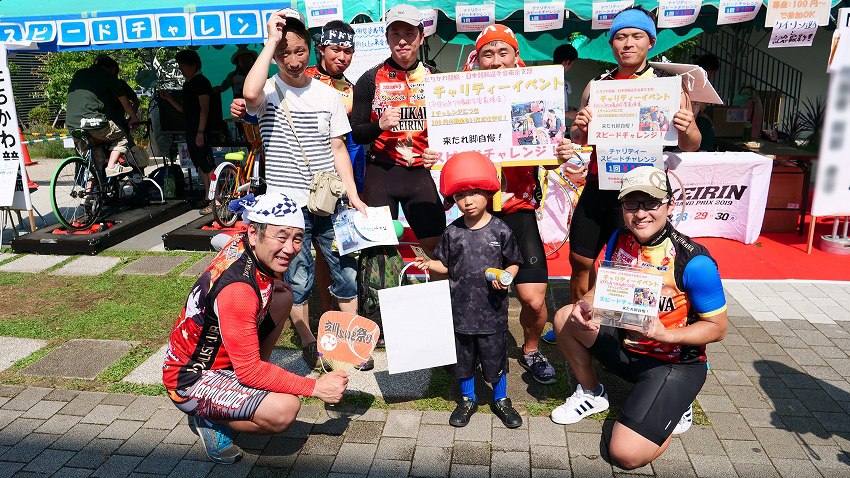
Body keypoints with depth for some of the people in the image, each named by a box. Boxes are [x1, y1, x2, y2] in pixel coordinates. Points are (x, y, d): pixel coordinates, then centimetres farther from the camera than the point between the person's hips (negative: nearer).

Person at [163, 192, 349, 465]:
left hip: (219, 351, 10)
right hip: (192, 381, -10)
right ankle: (210, 419, -1)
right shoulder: (237, 289, -35)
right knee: (284, 409, -31)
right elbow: (249, 369, -31)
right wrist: (315, 387, -25)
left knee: (283, 297, 11)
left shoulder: (245, 245, -8)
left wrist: (270, 281, 3)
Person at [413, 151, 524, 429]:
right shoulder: (452, 232, -2)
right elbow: (446, 266, 7)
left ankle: (501, 401, 37)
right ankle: (467, 400, 39)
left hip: (492, 311, -2)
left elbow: (513, 263, 3)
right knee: (463, 359, 16)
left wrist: (505, 276, -16)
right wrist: (428, 264, -12)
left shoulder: (500, 231, -7)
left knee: (495, 359, 12)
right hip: (461, 309, 2)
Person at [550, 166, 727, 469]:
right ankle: (591, 393, 18)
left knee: (626, 454, -19)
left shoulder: (693, 262, -24)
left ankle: (673, 407, 13)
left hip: (674, 362, -6)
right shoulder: (620, 241, -5)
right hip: (626, 345, 6)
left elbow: (717, 327, -15)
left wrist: (664, 335, -31)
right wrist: (584, 306, -13)